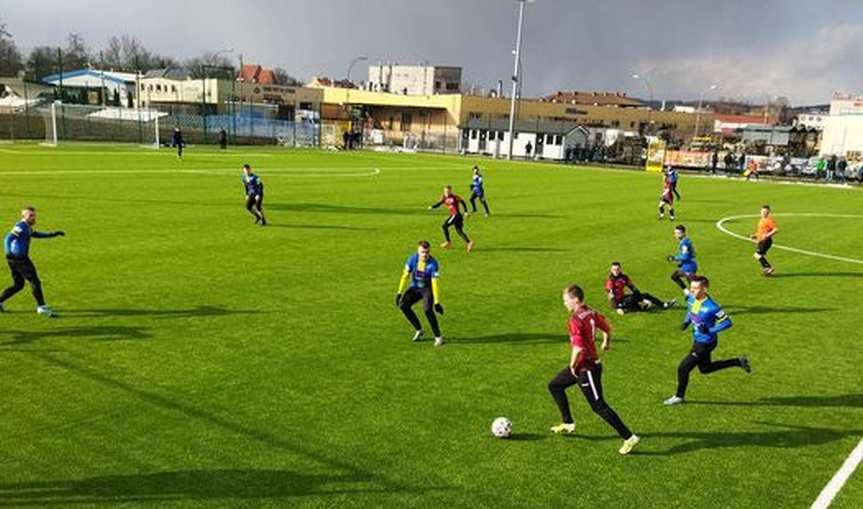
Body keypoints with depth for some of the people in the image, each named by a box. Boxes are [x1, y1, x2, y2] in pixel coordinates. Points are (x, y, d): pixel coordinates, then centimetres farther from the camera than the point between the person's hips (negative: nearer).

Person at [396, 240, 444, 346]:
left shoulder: (433, 264, -25)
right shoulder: (412, 259, -14)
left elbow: (435, 283, -25)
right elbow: (405, 275, -5)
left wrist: (437, 302, -27)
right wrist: (399, 293, -8)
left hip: (428, 288, -5)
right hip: (415, 287, 5)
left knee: (427, 309, -27)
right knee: (403, 305, -11)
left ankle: (438, 337, -10)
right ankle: (419, 330, 8)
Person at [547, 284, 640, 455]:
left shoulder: (575, 320, -24)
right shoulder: (591, 313, 3)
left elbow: (578, 347, -31)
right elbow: (606, 328, 17)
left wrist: (572, 364, -15)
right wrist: (606, 342, 36)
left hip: (586, 368, -10)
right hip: (590, 363, 10)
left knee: (599, 406, -2)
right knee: (554, 385, 20)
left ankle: (629, 437, 5)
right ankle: (568, 423, 30)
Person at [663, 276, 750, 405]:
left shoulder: (711, 307, -29)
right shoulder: (691, 299, -6)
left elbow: (727, 322, -20)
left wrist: (710, 330, -27)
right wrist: (686, 322, -1)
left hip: (705, 344, -9)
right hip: (697, 340, 9)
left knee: (683, 368, -3)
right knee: (705, 368, 26)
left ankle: (679, 396, 20)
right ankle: (738, 362, 37)